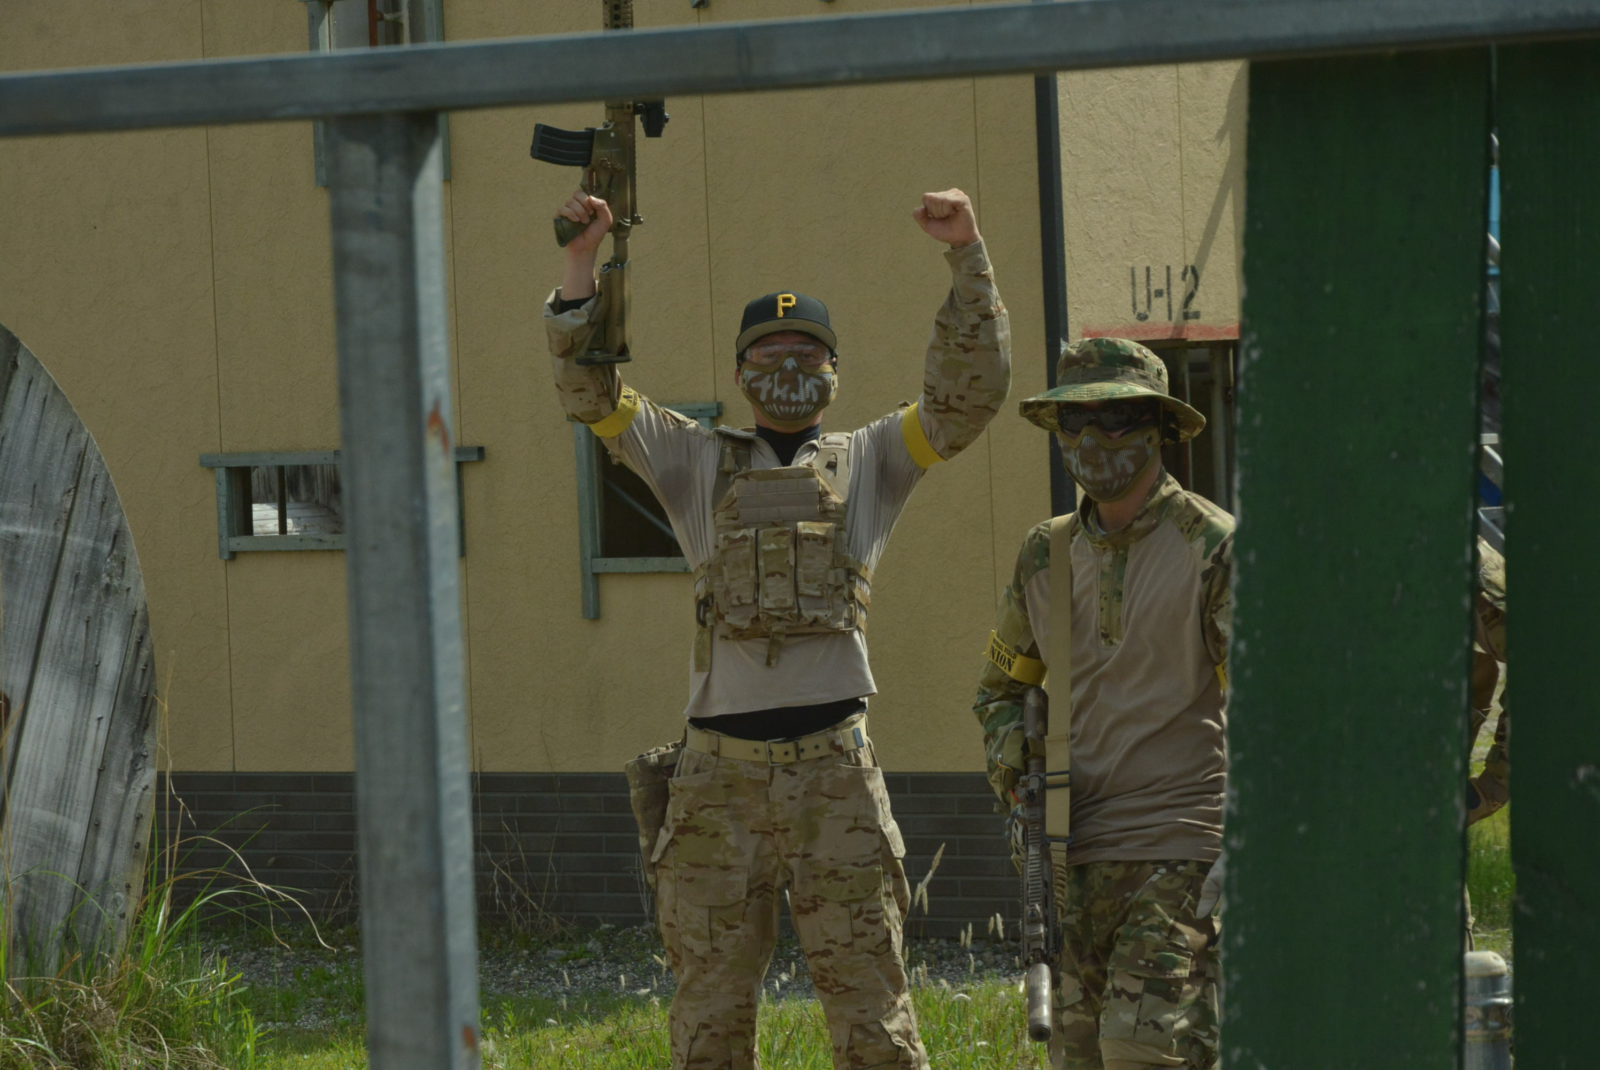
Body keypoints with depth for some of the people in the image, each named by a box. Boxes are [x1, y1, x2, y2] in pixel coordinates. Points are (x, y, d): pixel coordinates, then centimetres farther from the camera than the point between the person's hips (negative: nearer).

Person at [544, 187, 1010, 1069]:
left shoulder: (869, 461, 13)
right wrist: (581, 261, -3)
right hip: (718, 769, 1)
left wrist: (968, 253, -6)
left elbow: (971, 391, 3)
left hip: (833, 768, -1)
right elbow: (591, 394, 8)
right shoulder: (700, 464, 15)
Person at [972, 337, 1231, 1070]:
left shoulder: (1213, 547, -6)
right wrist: (1016, 776, 6)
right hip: (1078, 855, 6)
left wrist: (1242, 854, -19)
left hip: (1181, 853, -6)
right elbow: (1000, 688, 27)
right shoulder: (1046, 556, 12)